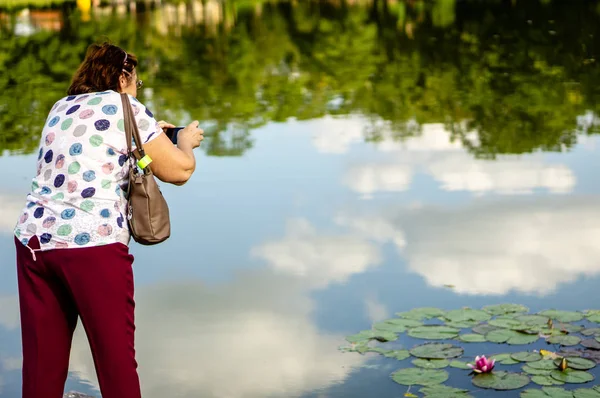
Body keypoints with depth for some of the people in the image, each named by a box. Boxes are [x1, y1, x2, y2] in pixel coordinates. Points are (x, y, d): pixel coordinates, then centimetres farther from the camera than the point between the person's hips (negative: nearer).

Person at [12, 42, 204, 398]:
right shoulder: (127, 109, 1)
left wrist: (148, 134, 36)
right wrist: (187, 141, 19)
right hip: (93, 243, -6)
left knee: (42, 362, 11)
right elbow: (180, 170, -1)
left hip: (34, 239, 6)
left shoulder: (62, 108, 19)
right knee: (117, 359, 5)